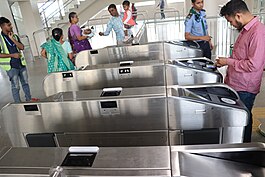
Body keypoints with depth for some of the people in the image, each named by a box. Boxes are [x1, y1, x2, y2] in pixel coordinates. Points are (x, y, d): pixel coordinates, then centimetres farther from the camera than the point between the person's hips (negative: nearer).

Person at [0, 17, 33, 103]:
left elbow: (22, 47, -2)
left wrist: (12, 39, -11)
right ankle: (18, 104, 14)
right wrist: (12, 55, -16)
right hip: (11, 66, -5)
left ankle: (29, 99, 30)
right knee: (15, 86, 2)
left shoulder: (14, 36, 8)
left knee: (25, 83, 15)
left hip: (21, 64, 5)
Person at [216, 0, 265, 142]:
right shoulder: (245, 29, 10)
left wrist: (228, 61, -16)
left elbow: (253, 65, -25)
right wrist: (225, 62, 10)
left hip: (244, 89, -9)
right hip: (235, 84, 9)